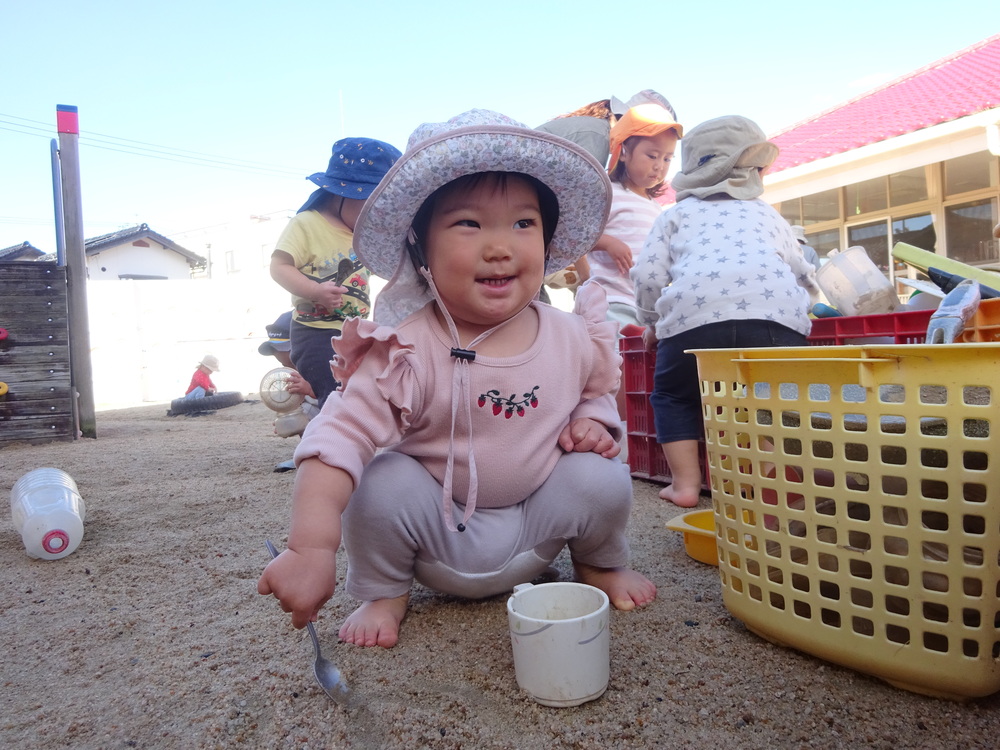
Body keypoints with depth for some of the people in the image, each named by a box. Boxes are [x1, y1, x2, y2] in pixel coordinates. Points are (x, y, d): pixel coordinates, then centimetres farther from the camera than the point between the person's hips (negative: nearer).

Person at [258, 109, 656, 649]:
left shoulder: (573, 339, -9)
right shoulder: (405, 351, -24)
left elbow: (596, 392, 12)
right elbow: (341, 438, -29)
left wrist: (594, 424, -12)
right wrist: (312, 548, -40)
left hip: (536, 524, 3)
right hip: (438, 537, -2)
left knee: (602, 477, -20)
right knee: (382, 484, -28)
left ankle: (598, 564, 15)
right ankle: (383, 593, 5)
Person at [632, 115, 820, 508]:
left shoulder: (676, 214, 28)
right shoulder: (767, 213, 35)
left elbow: (647, 274, 14)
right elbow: (804, 275, 36)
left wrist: (651, 323, 30)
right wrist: (800, 300, 57)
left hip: (694, 315, -1)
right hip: (777, 314, 2)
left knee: (673, 395, 20)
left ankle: (685, 482, 8)